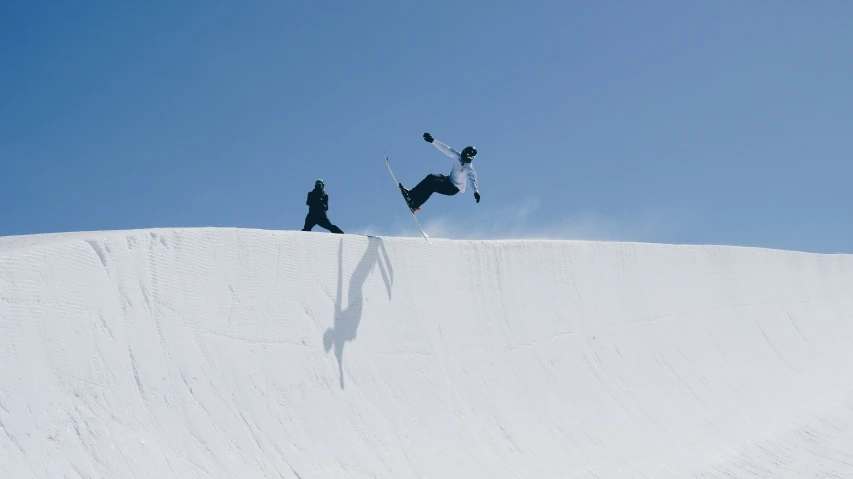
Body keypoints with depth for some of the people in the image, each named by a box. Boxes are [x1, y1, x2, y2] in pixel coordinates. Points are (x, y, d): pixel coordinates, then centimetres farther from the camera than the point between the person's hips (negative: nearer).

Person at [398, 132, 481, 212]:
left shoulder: (470, 170, -25)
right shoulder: (458, 157, -7)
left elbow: (472, 181, -39)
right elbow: (446, 149, -7)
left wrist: (476, 192, -59)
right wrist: (433, 141, -11)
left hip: (453, 189, -7)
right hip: (448, 180, 7)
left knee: (432, 184, -25)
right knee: (431, 177, -16)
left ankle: (414, 205, -26)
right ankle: (412, 193, -20)